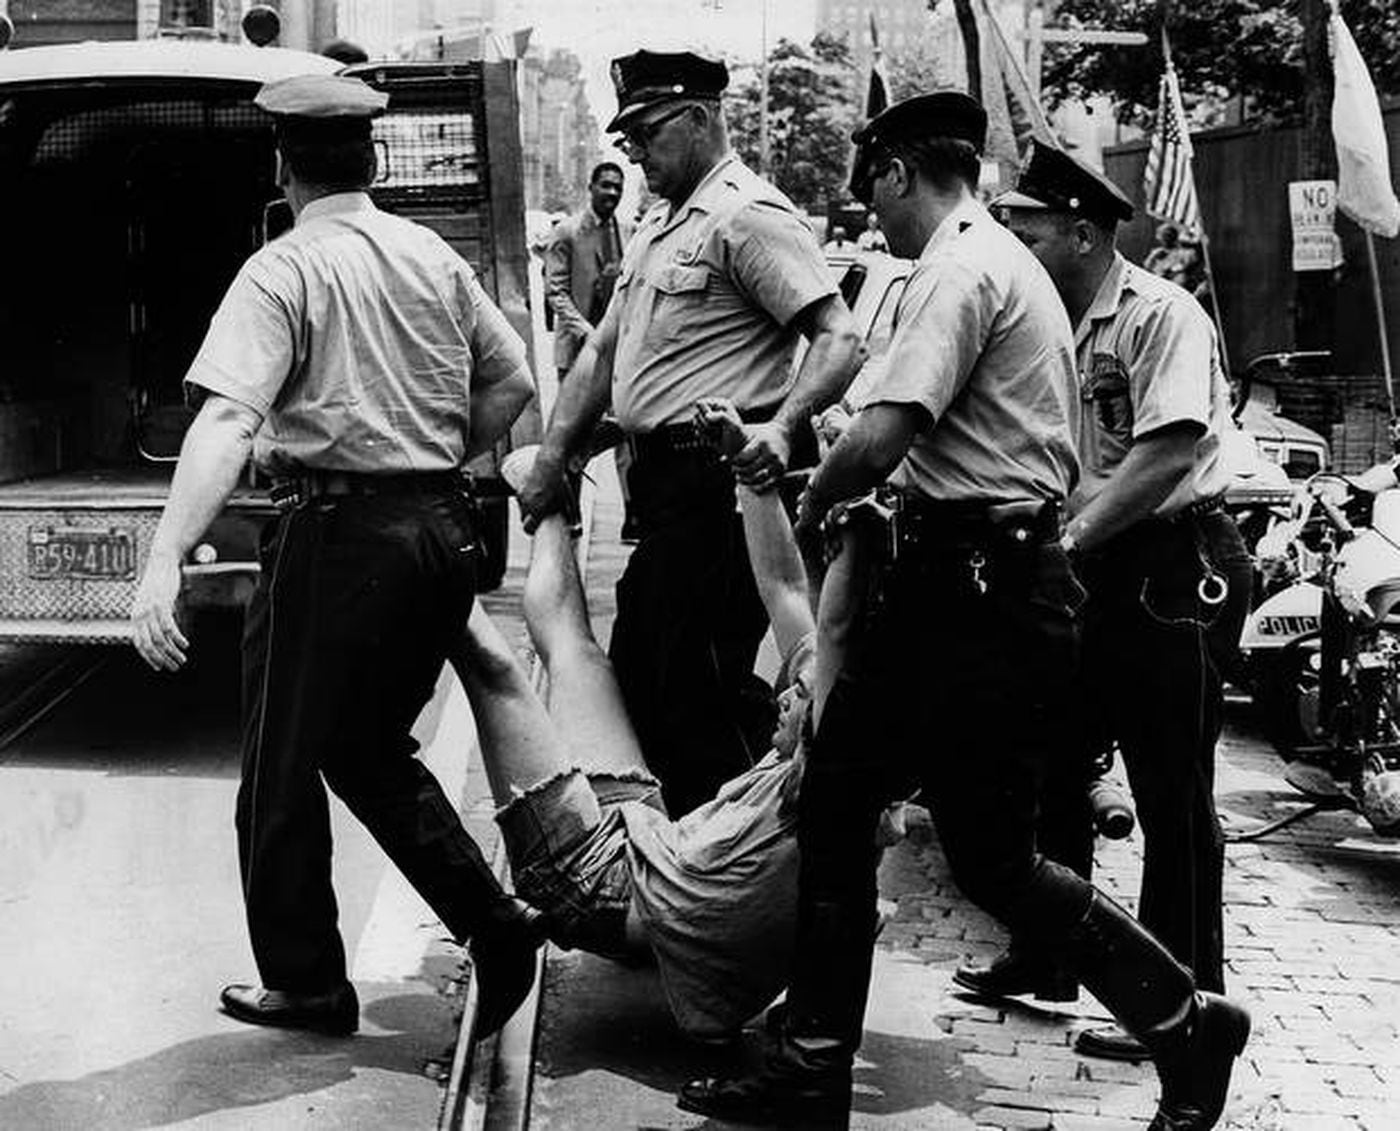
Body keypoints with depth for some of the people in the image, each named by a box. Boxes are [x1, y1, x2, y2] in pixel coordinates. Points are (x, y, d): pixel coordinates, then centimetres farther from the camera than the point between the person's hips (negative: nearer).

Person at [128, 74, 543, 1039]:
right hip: (444, 533, 7)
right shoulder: (434, 257, 9)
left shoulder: (284, 271, -10)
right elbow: (512, 383, 14)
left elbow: (228, 423, -22)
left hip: (338, 534, -6)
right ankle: (492, 918, 11)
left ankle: (305, 982, 17)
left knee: (283, 770, 9)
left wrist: (166, 562, -29)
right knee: (372, 747, 22)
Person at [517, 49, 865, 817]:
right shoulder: (658, 226, 19)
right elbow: (602, 352, 21)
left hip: (718, 484, -10)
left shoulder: (750, 217, -11)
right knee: (637, 673, 16)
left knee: (701, 687, -7)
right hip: (664, 486, 10)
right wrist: (552, 457, 13)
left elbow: (838, 339, -20)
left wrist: (782, 425, -35)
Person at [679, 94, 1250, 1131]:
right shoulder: (1004, 261, 20)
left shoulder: (963, 267, -13)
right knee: (835, 802, 8)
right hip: (950, 575, 10)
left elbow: (880, 436, -23)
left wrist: (808, 512, -5)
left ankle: (1188, 1022, 17)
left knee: (991, 861, -1)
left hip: (986, 590, -10)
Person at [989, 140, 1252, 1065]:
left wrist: (1069, 538, -25)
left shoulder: (1161, 315, -13)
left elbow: (1170, 450, -24)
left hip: (1178, 565, -9)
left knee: (1173, 794, -2)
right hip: (1097, 572, 9)